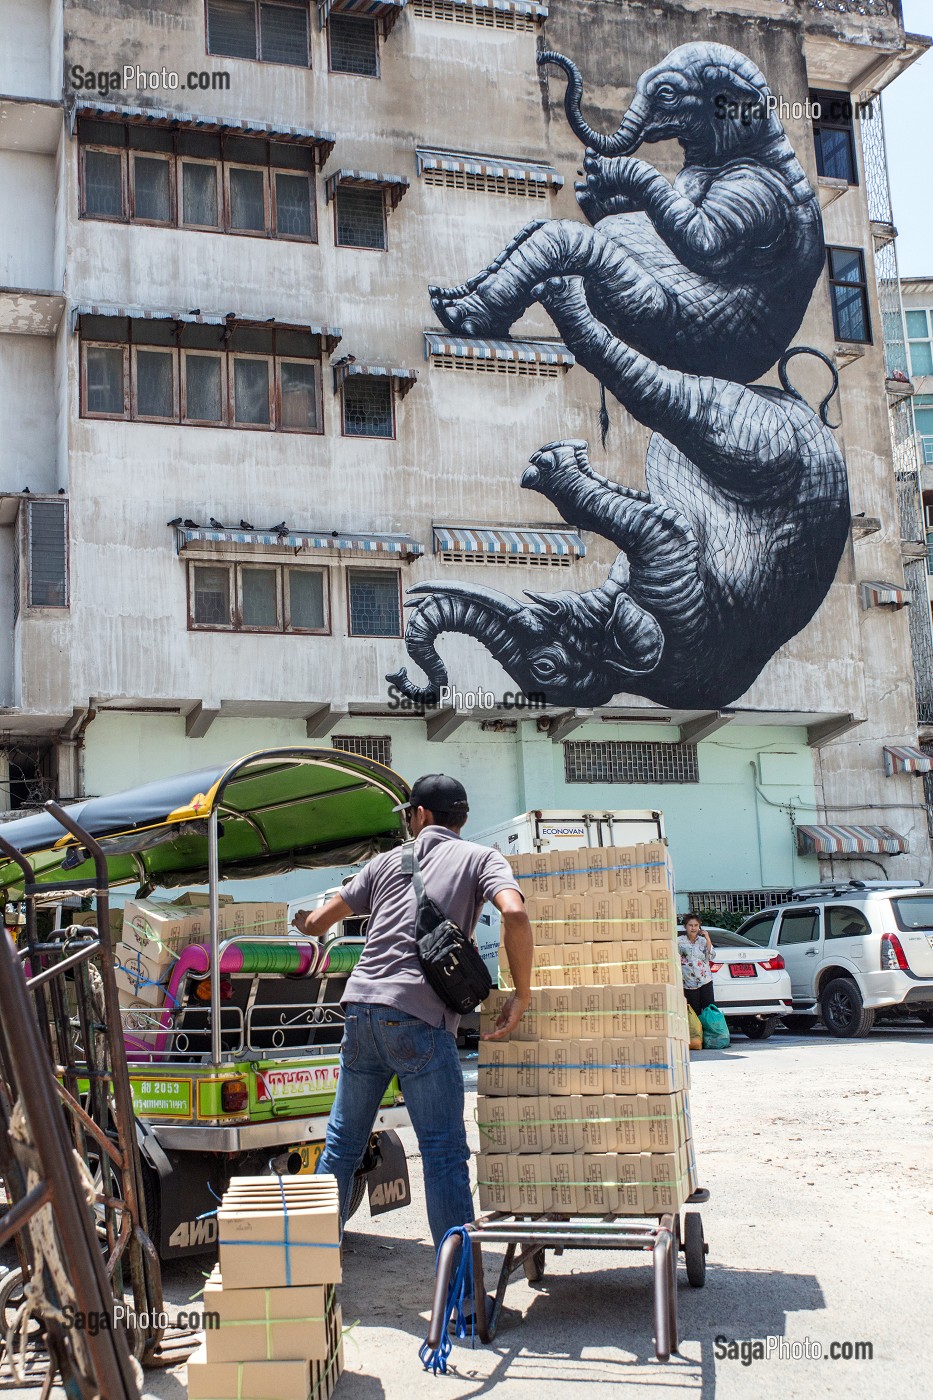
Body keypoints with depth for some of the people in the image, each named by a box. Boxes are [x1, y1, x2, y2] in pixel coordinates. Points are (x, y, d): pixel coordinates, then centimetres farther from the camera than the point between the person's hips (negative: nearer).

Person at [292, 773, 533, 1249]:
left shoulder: (388, 861, 19)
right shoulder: (480, 858, 9)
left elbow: (318, 923, 22)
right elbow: (514, 913, -12)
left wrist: (303, 921, 46)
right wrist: (522, 995, -3)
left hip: (361, 1006, 4)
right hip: (419, 1017, -4)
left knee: (342, 1144, 16)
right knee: (444, 1154, 0)